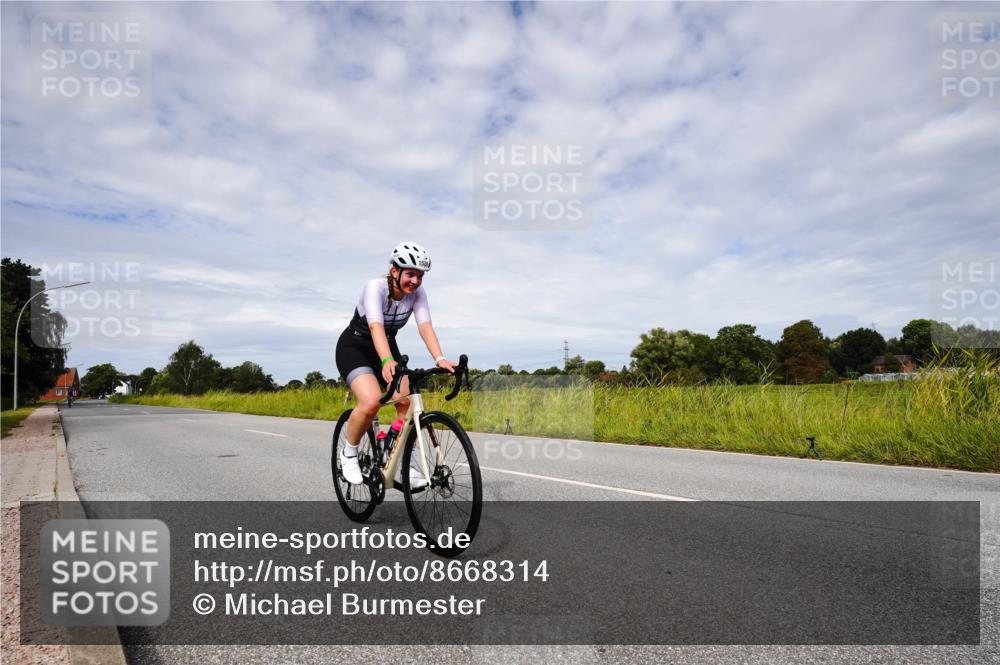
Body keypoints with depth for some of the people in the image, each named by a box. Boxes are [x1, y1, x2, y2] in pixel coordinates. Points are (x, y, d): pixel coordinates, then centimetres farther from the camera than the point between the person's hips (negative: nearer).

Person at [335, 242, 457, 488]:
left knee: (408, 404, -13)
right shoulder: (376, 287, -28)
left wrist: (440, 360, -43)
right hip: (354, 348, -5)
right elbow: (376, 327, -43)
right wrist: (387, 362, -60)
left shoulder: (417, 293, -14)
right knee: (372, 401, -28)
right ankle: (349, 454, -2)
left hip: (387, 348, 5)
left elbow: (425, 326, -26)